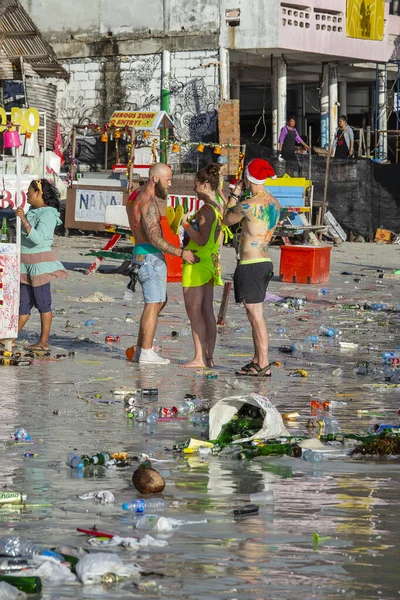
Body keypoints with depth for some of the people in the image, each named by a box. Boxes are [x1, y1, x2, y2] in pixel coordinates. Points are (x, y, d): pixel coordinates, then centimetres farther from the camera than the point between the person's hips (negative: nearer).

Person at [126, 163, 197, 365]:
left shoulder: (136, 195, 13)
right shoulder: (148, 202, -18)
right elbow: (154, 237, -24)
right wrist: (181, 253, -24)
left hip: (141, 253, 10)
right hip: (150, 255, -10)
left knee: (160, 301, 17)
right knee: (153, 304, -5)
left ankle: (139, 350, 16)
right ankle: (146, 353, -3)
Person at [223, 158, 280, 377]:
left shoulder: (247, 205, -17)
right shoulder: (274, 203, 8)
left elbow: (227, 220, 0)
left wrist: (235, 193, 10)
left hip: (250, 265, -9)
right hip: (265, 262, 9)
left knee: (256, 316, -6)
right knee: (255, 315, 16)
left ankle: (264, 365, -5)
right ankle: (257, 360, 21)